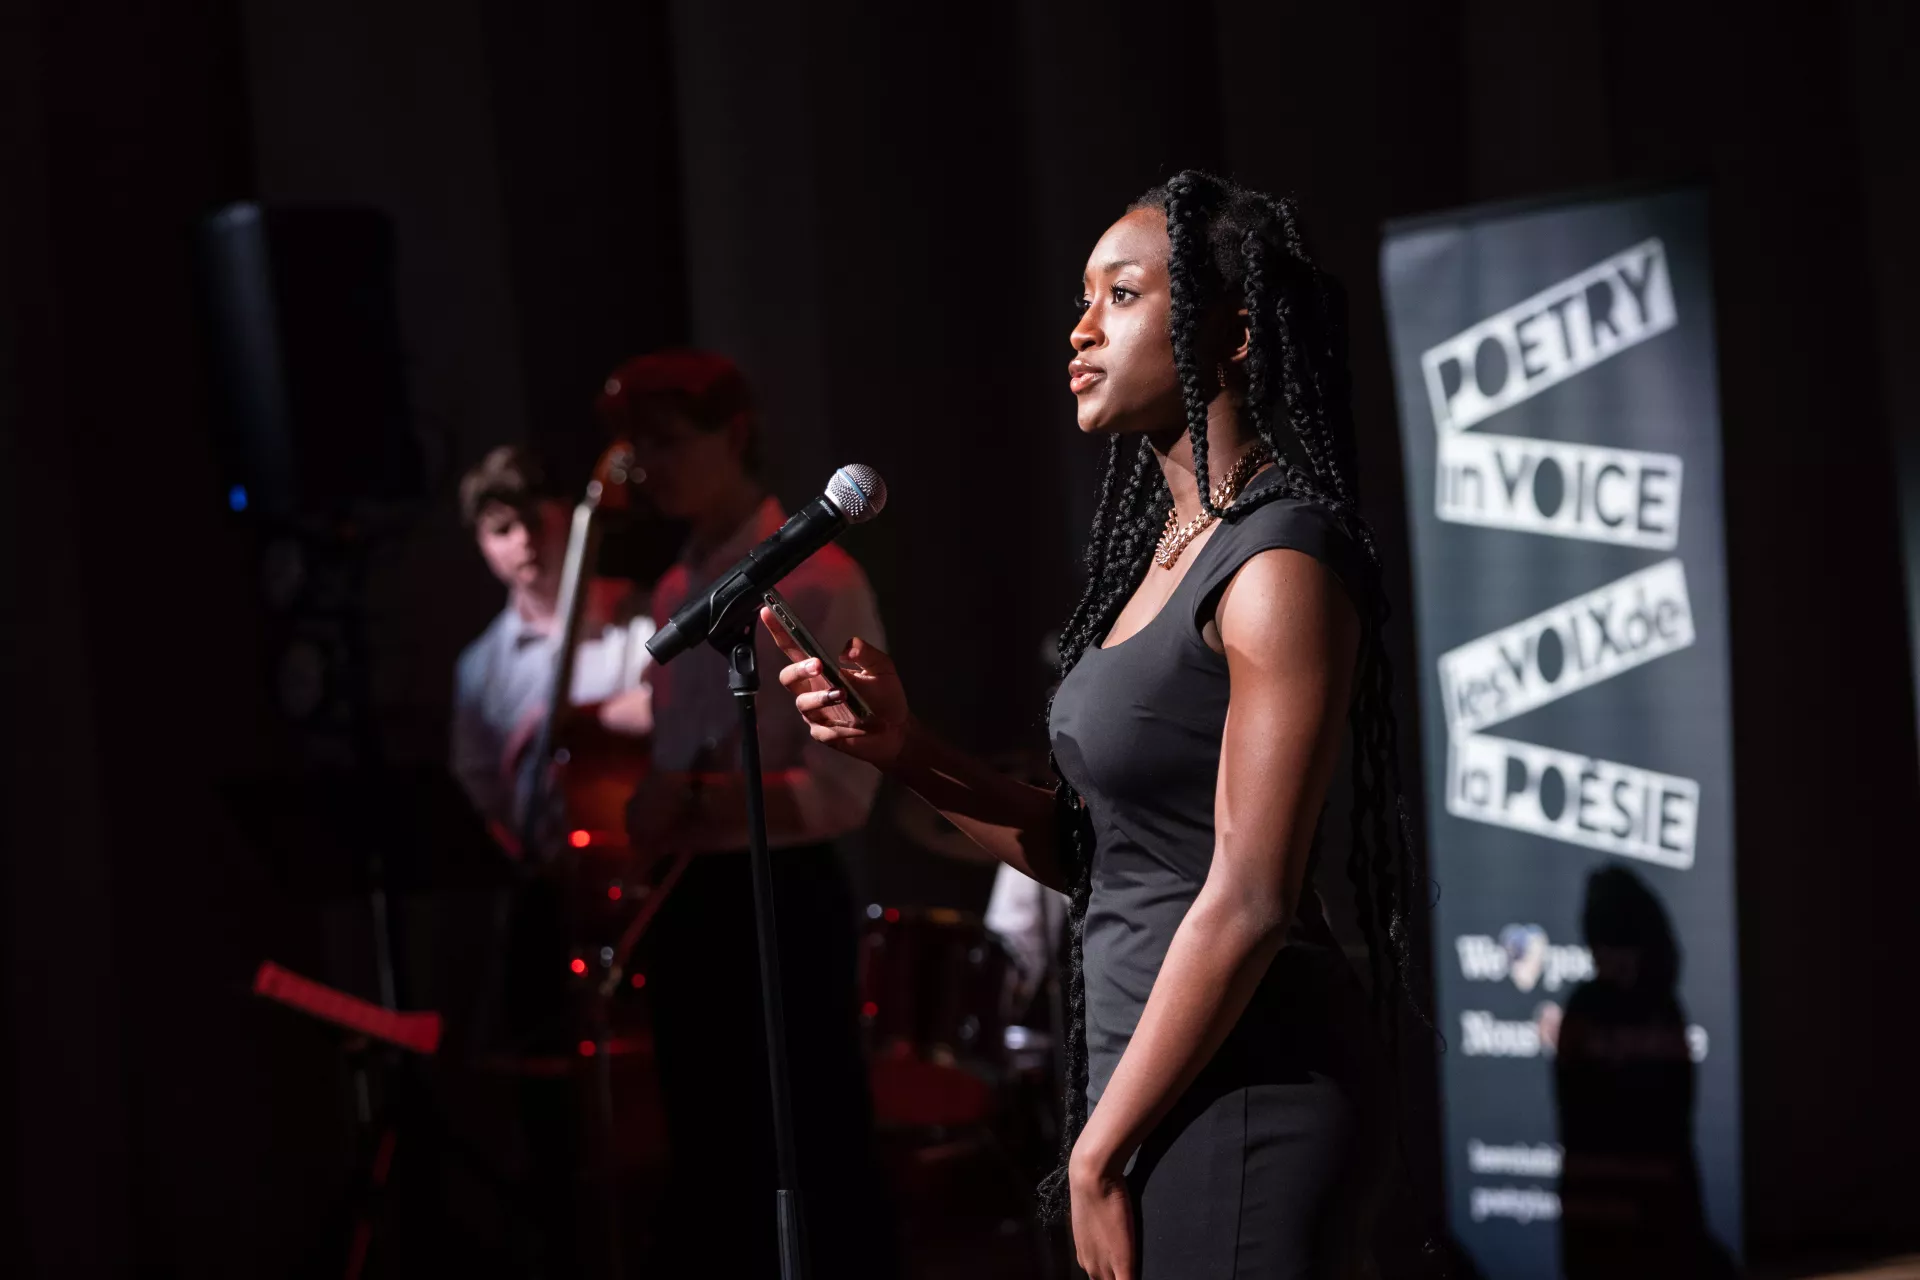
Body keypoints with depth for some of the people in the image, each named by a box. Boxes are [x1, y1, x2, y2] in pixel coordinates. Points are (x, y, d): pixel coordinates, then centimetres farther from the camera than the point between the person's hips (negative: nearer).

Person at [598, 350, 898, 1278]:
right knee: (713, 1170, 13)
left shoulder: (819, 584, -10)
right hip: (686, 905, 8)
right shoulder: (674, 593, 13)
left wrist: (691, 811, -25)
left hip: (780, 903, -8)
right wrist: (647, 814, 0)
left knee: (827, 1168, -4)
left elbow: (841, 792, -16)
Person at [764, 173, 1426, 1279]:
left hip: (1237, 1094, -9)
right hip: (1153, 1087, 9)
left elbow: (1247, 902, -20)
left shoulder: (1281, 560, -15)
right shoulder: (1166, 546, 13)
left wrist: (1098, 1154, -16)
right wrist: (905, 750, 2)